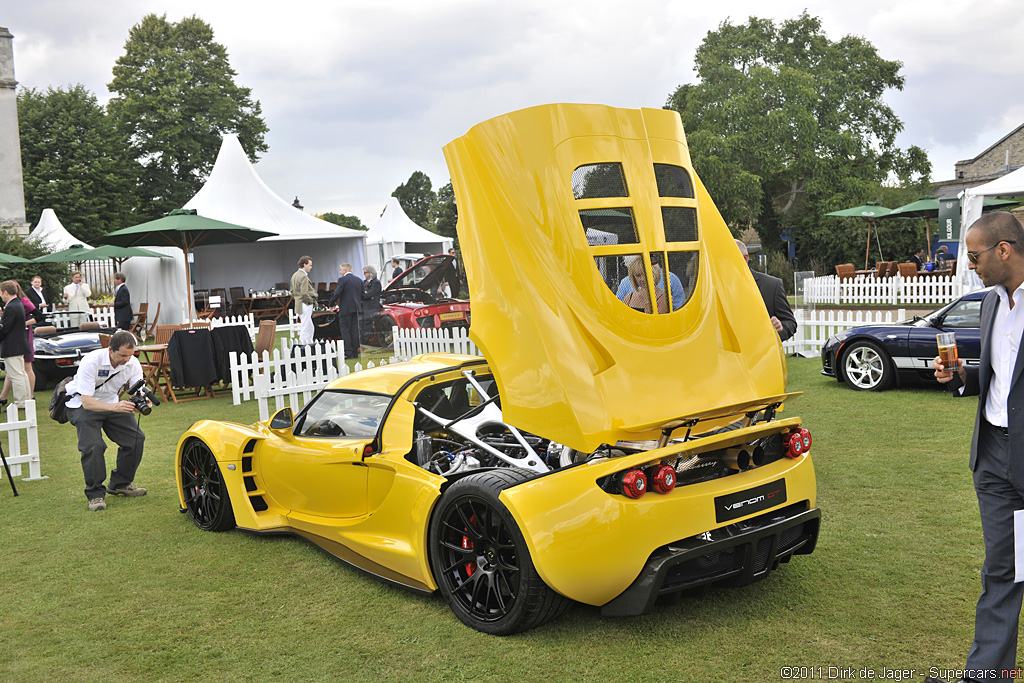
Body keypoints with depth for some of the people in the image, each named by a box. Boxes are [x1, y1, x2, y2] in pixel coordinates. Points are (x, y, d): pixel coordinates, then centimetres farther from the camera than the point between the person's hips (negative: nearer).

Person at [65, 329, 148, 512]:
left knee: (136, 438, -6)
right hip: (81, 405, -5)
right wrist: (115, 407, -49)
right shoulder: (91, 361, -32)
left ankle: (120, 484, 15)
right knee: (93, 445, -25)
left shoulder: (133, 363, -16)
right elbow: (87, 402, -34)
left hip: (111, 402, 5)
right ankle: (95, 494, -8)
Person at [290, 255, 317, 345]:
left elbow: (292, 291, 19)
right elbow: (304, 293, -24)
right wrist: (312, 301, -11)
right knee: (305, 329, -5)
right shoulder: (303, 277, -18)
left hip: (298, 303, 10)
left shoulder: (294, 275, 13)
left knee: (310, 328, 17)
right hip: (305, 305, -10)